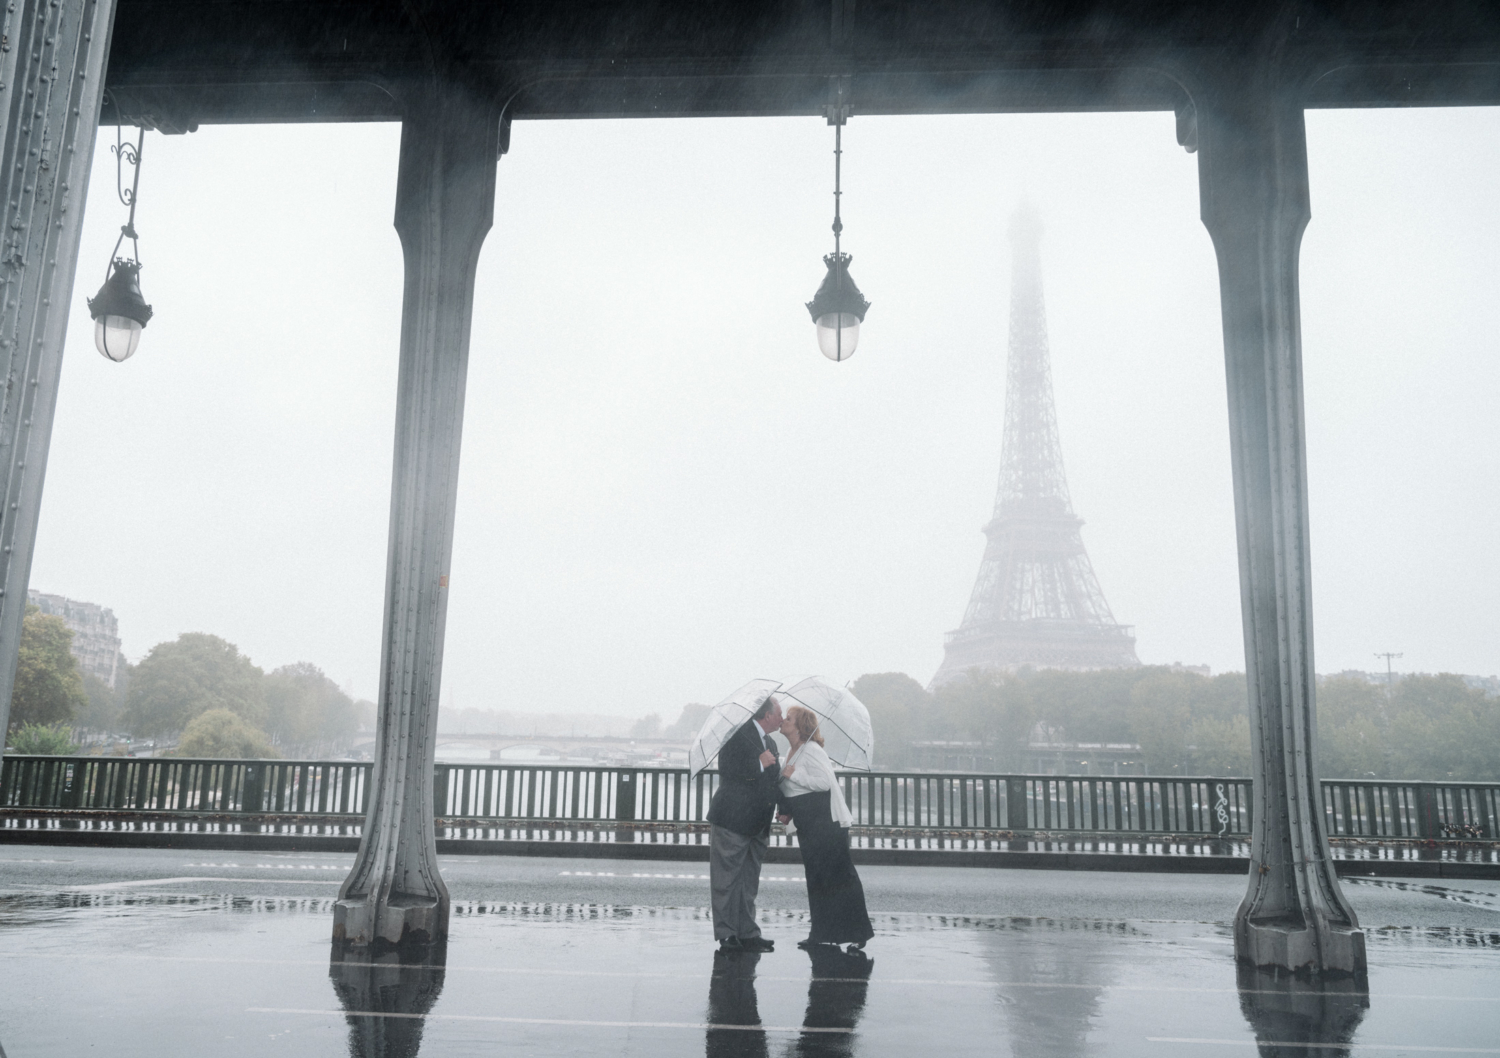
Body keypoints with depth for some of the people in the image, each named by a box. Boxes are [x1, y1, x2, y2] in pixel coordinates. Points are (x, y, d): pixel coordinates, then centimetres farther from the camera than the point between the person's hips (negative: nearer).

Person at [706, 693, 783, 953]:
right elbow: (727, 770, -22)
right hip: (732, 821, -8)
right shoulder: (737, 735, -10)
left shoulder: (770, 743, 17)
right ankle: (727, 935, 3)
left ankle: (747, 934, 17)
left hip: (757, 825, 8)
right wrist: (760, 764, -19)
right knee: (726, 881, -2)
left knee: (749, 882, 12)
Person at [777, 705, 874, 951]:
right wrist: (784, 810, 12)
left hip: (826, 823, -10)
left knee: (837, 875, -6)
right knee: (816, 878, 13)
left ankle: (857, 933, 2)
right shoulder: (792, 752, 15)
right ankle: (822, 934, 20)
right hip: (808, 826, 10)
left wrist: (793, 774, -20)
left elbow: (824, 782, -24)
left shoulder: (811, 750, -15)